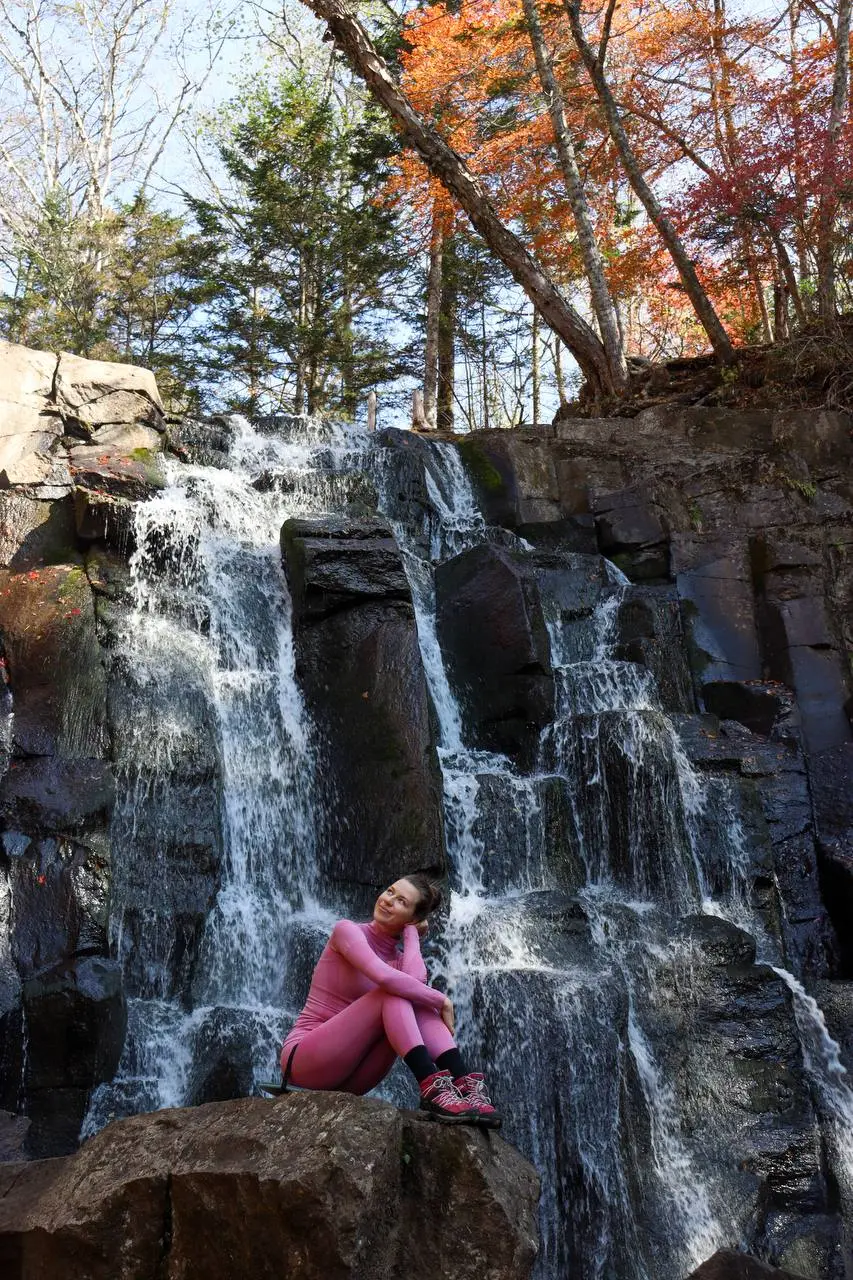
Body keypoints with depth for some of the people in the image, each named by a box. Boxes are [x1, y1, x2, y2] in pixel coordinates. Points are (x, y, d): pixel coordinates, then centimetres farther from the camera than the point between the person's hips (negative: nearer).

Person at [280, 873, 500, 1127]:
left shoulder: (401, 959, 8)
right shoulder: (348, 931, -6)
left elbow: (417, 979, -21)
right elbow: (384, 977, -28)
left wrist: (411, 934, -5)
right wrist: (441, 1001, -19)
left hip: (350, 1079, 5)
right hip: (303, 1058, -5)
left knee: (418, 998, -17)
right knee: (394, 993, -25)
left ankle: (465, 1085, -34)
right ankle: (433, 1088, -41)